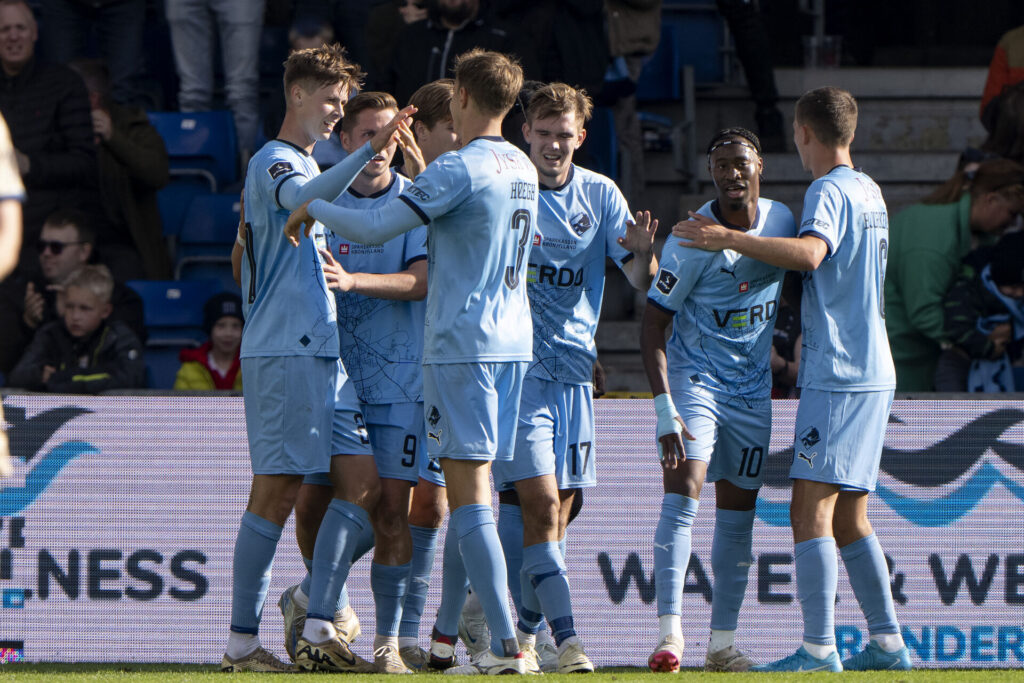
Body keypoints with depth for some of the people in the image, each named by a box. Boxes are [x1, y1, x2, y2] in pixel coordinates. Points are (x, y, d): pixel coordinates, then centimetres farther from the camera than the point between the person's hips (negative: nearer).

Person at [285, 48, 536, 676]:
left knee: (469, 489, -9)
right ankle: (448, 631, 24)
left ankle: (507, 644, -17)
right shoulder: (523, 170, 12)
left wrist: (312, 208, 0)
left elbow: (374, 229, -16)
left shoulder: (459, 169, -14)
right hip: (513, 342, 8)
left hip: (462, 343, -8)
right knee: (473, 486, 16)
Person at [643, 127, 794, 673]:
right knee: (682, 494, -20)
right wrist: (664, 410, -23)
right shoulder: (691, 238, -16)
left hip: (753, 387, 5)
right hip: (695, 378, -5)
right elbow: (652, 326, -15)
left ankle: (723, 643, 13)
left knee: (737, 514, 7)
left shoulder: (782, 220, -1)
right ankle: (669, 633, -24)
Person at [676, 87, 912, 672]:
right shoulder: (869, 191, 19)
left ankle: (819, 648, -19)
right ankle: (887, 643, 13)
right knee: (850, 517, 13)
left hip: (837, 375, -10)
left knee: (812, 509, -13)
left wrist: (731, 240, -32)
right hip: (872, 372, 10)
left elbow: (809, 253, -30)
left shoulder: (829, 191, -10)